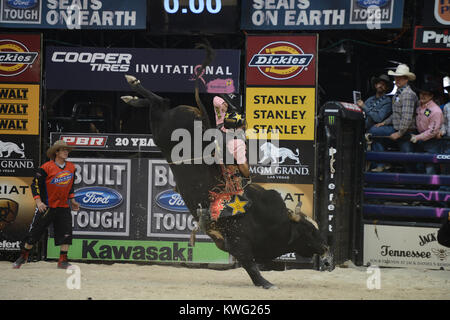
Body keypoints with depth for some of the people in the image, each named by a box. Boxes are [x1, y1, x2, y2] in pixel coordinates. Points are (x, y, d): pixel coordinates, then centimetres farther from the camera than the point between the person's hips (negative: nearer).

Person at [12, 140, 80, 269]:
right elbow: (35, 184, -9)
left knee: (66, 233, -8)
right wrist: (38, 202, -17)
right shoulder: (46, 167, -12)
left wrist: (72, 200, 17)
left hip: (63, 206, 4)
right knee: (34, 232, 1)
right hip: (46, 206, -4)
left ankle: (63, 261, 0)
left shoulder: (71, 167, 6)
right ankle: (23, 256, 19)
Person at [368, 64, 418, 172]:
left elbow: (407, 117, -23)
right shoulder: (398, 93, 16)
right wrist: (384, 122, 16)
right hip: (397, 128, 9)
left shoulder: (408, 94, -16)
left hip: (405, 131, -9)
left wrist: (400, 133, -22)